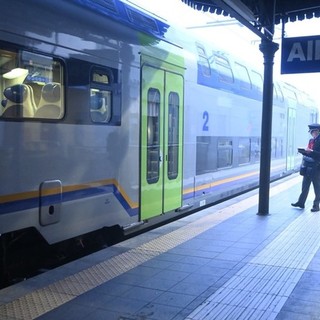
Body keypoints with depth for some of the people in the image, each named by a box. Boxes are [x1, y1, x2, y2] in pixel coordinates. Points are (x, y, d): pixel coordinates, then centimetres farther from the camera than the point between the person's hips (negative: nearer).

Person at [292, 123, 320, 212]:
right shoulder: (311, 140, 13)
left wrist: (311, 151, -25)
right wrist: (304, 151, 1)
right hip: (307, 166, 7)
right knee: (305, 186, 12)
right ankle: (301, 202, 20)